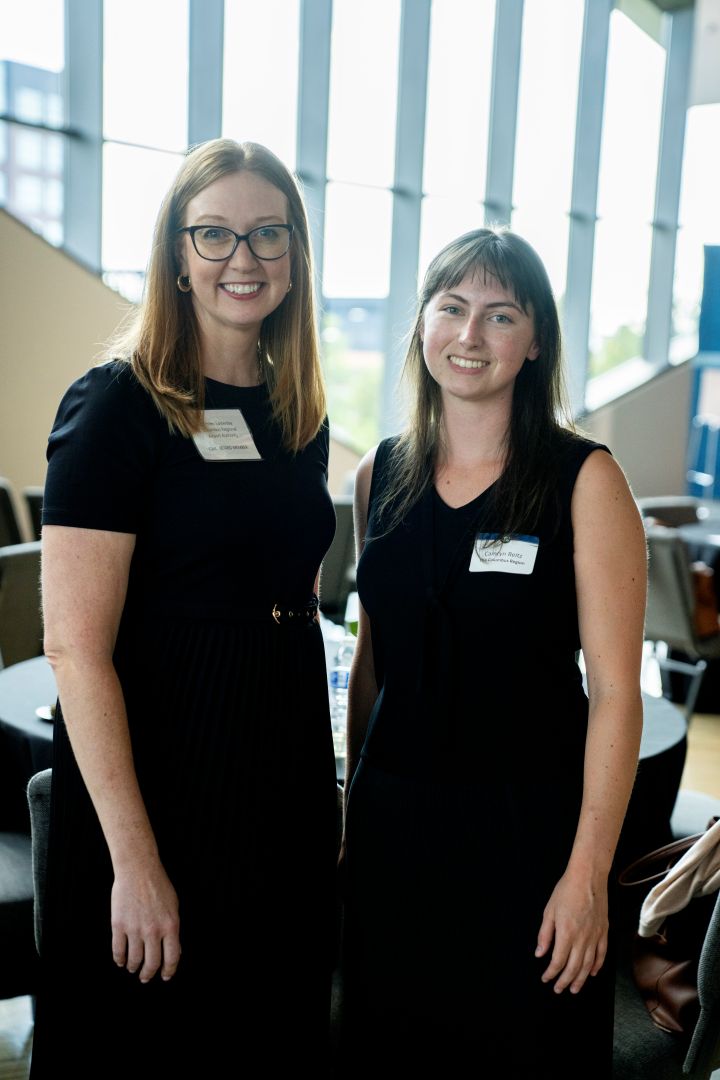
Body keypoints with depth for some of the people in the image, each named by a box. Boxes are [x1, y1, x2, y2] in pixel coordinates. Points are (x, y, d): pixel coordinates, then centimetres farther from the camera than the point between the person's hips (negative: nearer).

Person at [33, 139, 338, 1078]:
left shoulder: (300, 415, 7)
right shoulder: (116, 405, -13)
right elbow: (76, 650, -17)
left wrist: (325, 785, 15)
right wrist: (134, 860, -19)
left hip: (286, 772, 6)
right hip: (156, 779, -6)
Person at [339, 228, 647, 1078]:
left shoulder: (584, 480, -9)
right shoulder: (380, 475, 3)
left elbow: (614, 691, -11)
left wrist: (588, 873, -15)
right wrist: (356, 801, 12)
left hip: (527, 821, -3)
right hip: (393, 818, 4)